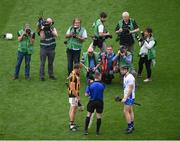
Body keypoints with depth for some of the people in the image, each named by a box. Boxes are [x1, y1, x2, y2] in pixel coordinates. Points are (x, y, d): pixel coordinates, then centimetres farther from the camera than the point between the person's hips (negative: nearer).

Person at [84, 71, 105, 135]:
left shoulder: (90, 85, -11)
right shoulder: (102, 85, -11)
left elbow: (86, 94, -10)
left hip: (92, 101, 0)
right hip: (100, 102, 0)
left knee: (88, 115, 12)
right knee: (98, 116, 9)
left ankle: (86, 130, 9)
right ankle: (97, 131, 14)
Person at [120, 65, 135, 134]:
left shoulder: (130, 77, -20)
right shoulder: (125, 77, 12)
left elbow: (130, 89, -23)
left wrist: (125, 98, -23)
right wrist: (124, 97, 16)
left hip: (129, 97, -10)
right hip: (127, 97, 10)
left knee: (126, 111, -10)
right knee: (130, 111, 14)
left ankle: (130, 127, -7)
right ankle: (132, 126, 20)